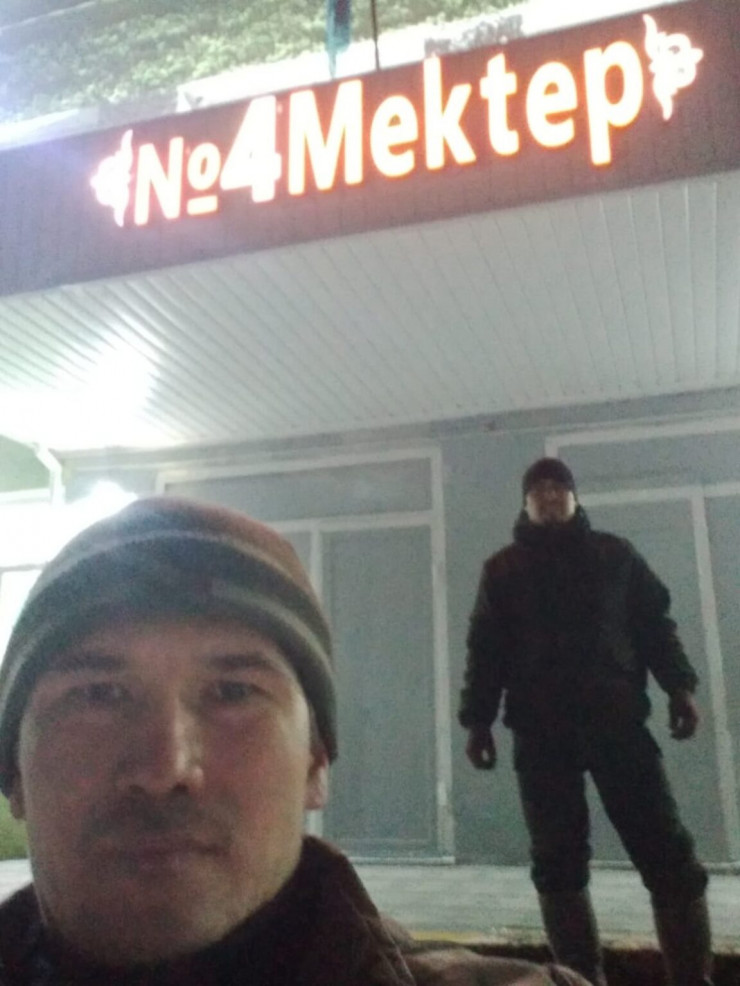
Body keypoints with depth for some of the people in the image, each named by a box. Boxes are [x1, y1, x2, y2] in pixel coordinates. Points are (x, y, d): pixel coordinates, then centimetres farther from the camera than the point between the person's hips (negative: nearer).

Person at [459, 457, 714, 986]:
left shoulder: (615, 554, 15)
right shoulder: (502, 568, 14)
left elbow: (655, 623, 12)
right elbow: (485, 649, 10)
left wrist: (680, 686, -3)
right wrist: (478, 720, 1)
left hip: (617, 719, 0)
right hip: (540, 730, 0)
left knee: (668, 854, -4)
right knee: (558, 864, 1)